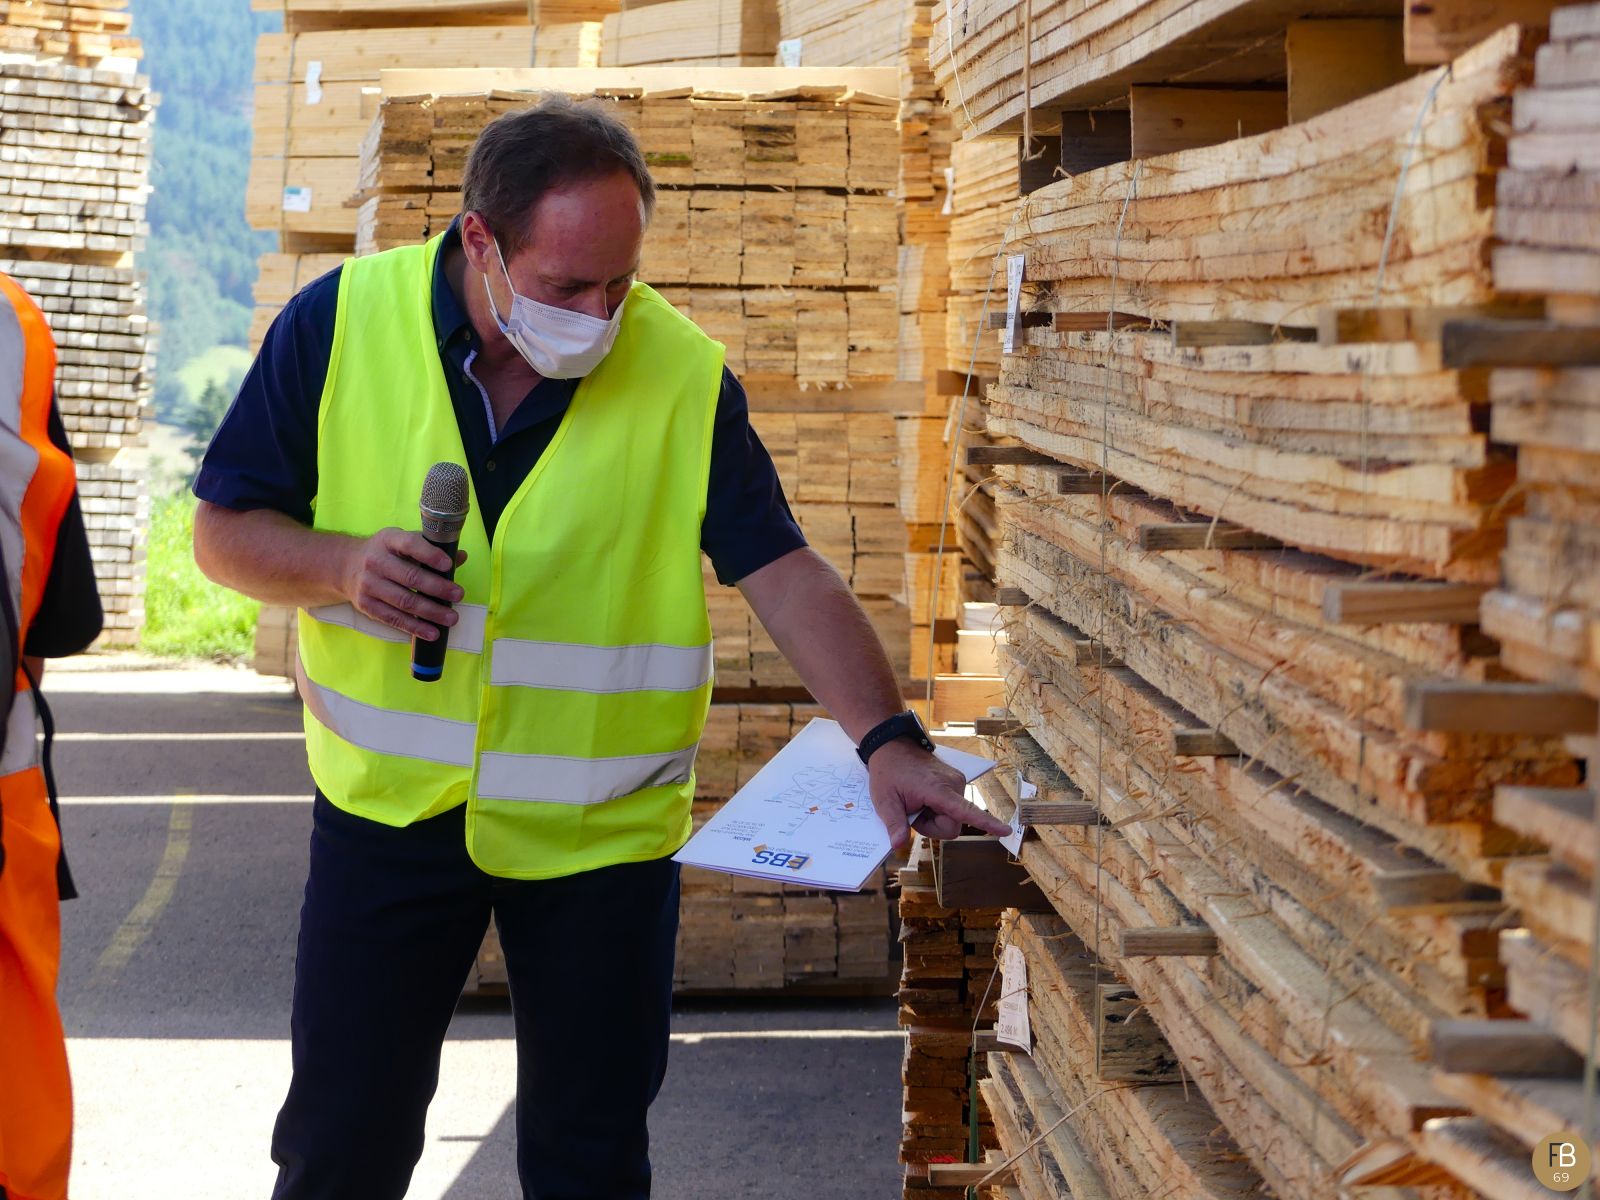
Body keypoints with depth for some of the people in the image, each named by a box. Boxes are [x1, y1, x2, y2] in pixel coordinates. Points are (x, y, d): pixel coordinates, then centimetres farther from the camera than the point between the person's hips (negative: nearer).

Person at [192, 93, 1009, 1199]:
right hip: (389, 807, 0)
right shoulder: (342, 324, -9)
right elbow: (225, 533, -2)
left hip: (601, 825, 0)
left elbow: (788, 575, -11)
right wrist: (342, 565, -22)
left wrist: (888, 739, -24)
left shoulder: (685, 377, -10)